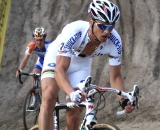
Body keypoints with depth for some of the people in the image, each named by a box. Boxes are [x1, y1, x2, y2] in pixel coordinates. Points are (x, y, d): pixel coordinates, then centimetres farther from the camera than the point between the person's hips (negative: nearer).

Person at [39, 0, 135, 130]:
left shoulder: (114, 41, -29)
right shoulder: (73, 31, -41)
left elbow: (115, 77, -18)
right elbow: (60, 70, -45)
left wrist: (124, 100, -36)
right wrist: (72, 93, -63)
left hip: (81, 65, 3)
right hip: (57, 58, -3)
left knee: (74, 116, -5)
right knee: (49, 98, -28)